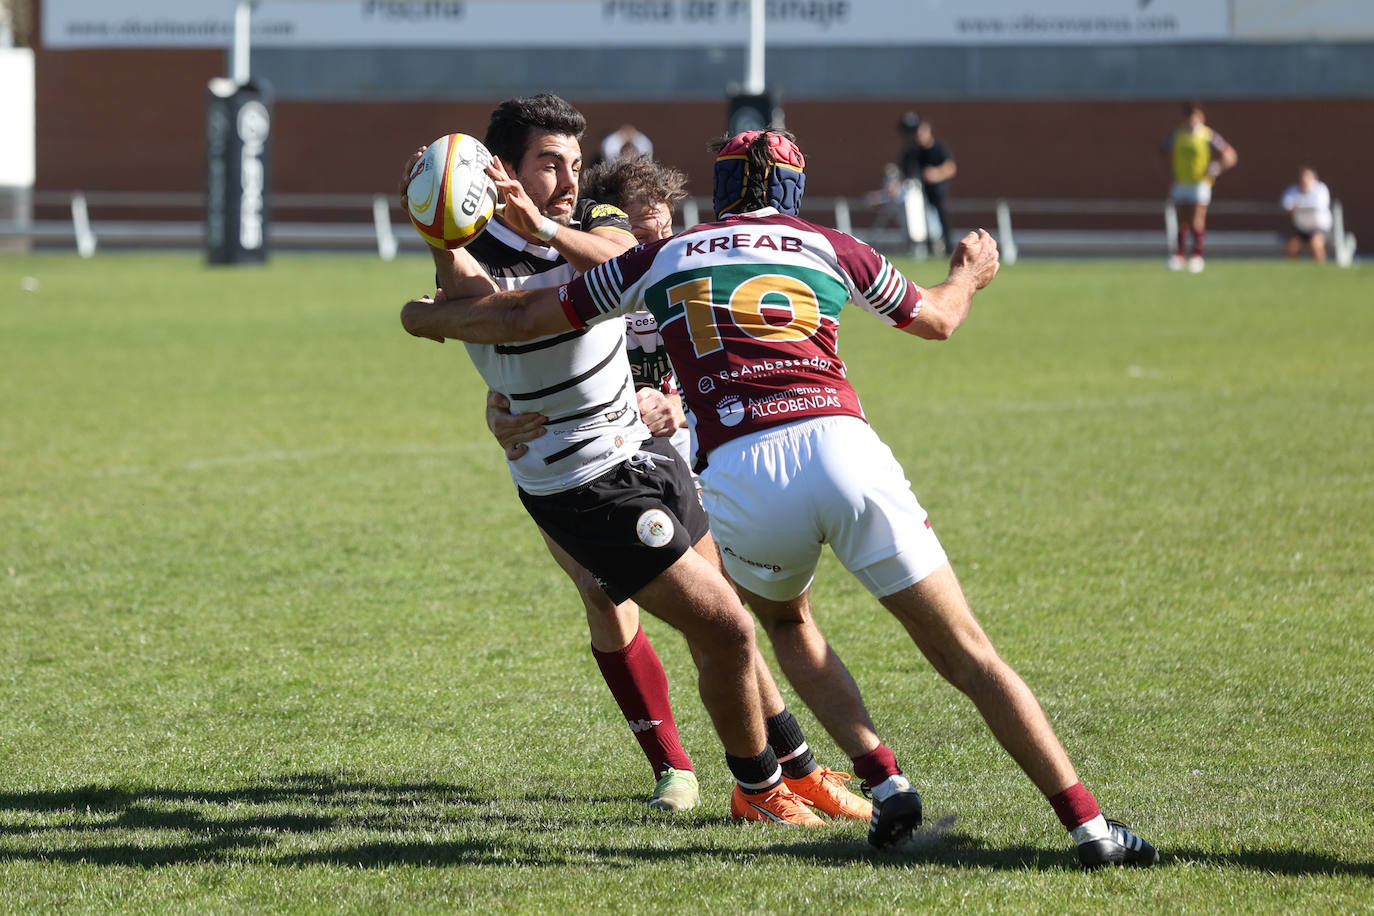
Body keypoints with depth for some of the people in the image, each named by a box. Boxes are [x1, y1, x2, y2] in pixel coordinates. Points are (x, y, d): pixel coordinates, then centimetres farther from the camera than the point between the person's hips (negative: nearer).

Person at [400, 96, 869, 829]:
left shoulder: (594, 224, -3)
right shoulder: (481, 263, -20)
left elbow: (623, 257, -27)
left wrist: (549, 231, -48)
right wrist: (443, 242, -66)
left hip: (642, 452, 7)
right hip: (588, 491, -7)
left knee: (721, 625, 21)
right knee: (726, 631, -5)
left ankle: (797, 769, 39)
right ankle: (759, 790, 17)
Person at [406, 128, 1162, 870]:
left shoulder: (661, 259, 20)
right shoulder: (829, 247, 21)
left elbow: (521, 318, 27)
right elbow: (936, 319, 38)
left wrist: (424, 318, 45)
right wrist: (970, 274, 60)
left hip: (738, 474, 0)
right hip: (840, 446, 0)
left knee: (784, 620, 32)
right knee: (968, 657, 4)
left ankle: (885, 784, 15)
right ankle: (1090, 828, -5)